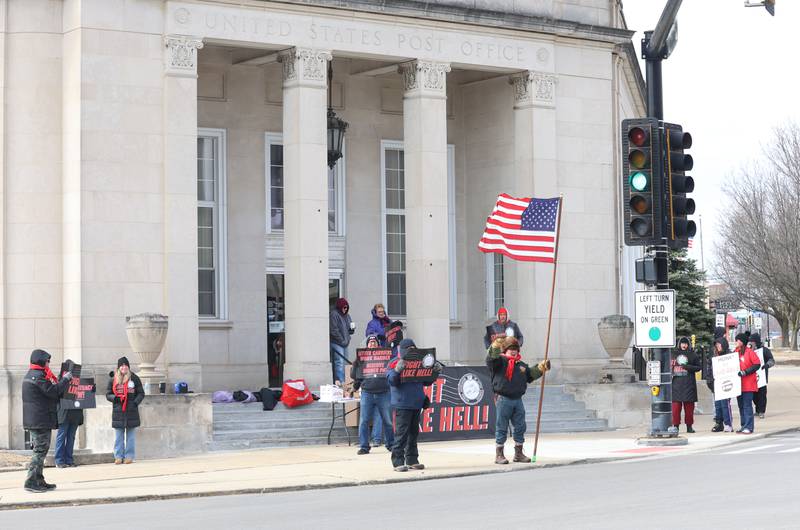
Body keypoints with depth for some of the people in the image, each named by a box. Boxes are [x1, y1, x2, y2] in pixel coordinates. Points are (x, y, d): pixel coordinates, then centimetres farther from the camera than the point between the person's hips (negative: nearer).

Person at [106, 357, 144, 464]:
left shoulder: (134, 378, 3)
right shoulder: (113, 380, 6)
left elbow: (141, 393, 7)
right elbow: (108, 394, 10)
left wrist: (136, 402, -9)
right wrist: (115, 398, -10)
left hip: (131, 411, -1)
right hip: (118, 412, 1)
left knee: (130, 435, 3)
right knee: (118, 436, 2)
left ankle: (129, 456, 8)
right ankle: (118, 456, 7)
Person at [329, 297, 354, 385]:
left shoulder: (347, 315, 17)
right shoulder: (334, 314, -8)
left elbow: (350, 331, 24)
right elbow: (334, 330, -14)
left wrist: (352, 328, 0)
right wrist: (342, 340, -14)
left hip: (345, 343, 9)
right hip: (336, 343, -9)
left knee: (343, 362, 8)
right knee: (339, 362, -17)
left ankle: (337, 381, 12)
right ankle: (339, 381, -23)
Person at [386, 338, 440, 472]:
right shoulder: (395, 363, -3)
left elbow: (426, 382, 21)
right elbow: (392, 381, -14)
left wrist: (435, 373, 4)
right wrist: (397, 370, -31)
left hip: (417, 405, 7)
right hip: (402, 405, -7)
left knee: (413, 433, 12)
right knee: (401, 434, -8)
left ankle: (412, 460, 18)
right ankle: (398, 462, -7)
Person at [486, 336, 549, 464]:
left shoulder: (521, 365, 18)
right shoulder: (500, 361, -3)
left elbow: (531, 374, 28)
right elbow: (491, 358, -23)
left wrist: (541, 368, 16)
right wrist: (496, 345, -37)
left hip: (517, 400, 6)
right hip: (503, 399, -6)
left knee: (520, 427, 10)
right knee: (502, 428, -1)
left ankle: (518, 453, 21)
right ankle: (499, 455, 5)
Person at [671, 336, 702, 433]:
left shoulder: (692, 355, 8)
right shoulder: (674, 354, 13)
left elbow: (699, 367, 5)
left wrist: (688, 367, -10)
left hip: (688, 384, -1)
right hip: (676, 383, 1)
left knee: (689, 406, 1)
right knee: (676, 405, -5)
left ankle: (689, 426, 8)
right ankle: (675, 425, 0)